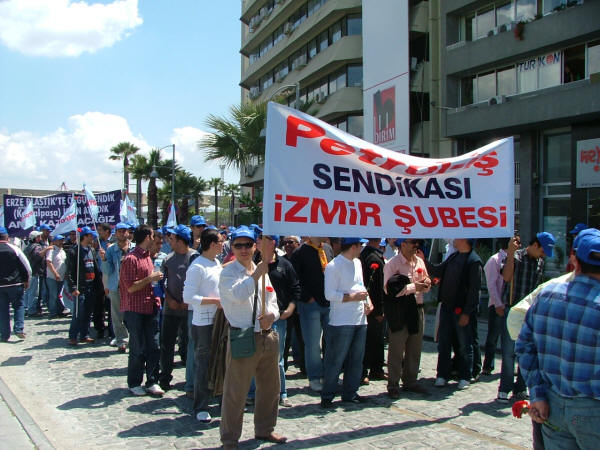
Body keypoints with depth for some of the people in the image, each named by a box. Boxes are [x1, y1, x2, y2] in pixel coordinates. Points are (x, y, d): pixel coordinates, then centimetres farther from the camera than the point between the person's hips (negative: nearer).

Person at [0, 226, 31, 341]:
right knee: (19, 306, 9)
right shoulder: (14, 248, -4)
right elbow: (26, 266, -3)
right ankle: (19, 329, -5)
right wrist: (26, 280, 8)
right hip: (16, 284, -1)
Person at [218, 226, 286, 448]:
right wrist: (263, 265, -32)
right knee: (235, 392, 0)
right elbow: (239, 294, -31)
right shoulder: (228, 273, -9)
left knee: (270, 387, 19)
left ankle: (265, 429, 38)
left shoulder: (264, 271, 11)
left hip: (268, 336, 7)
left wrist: (271, 316, -7)